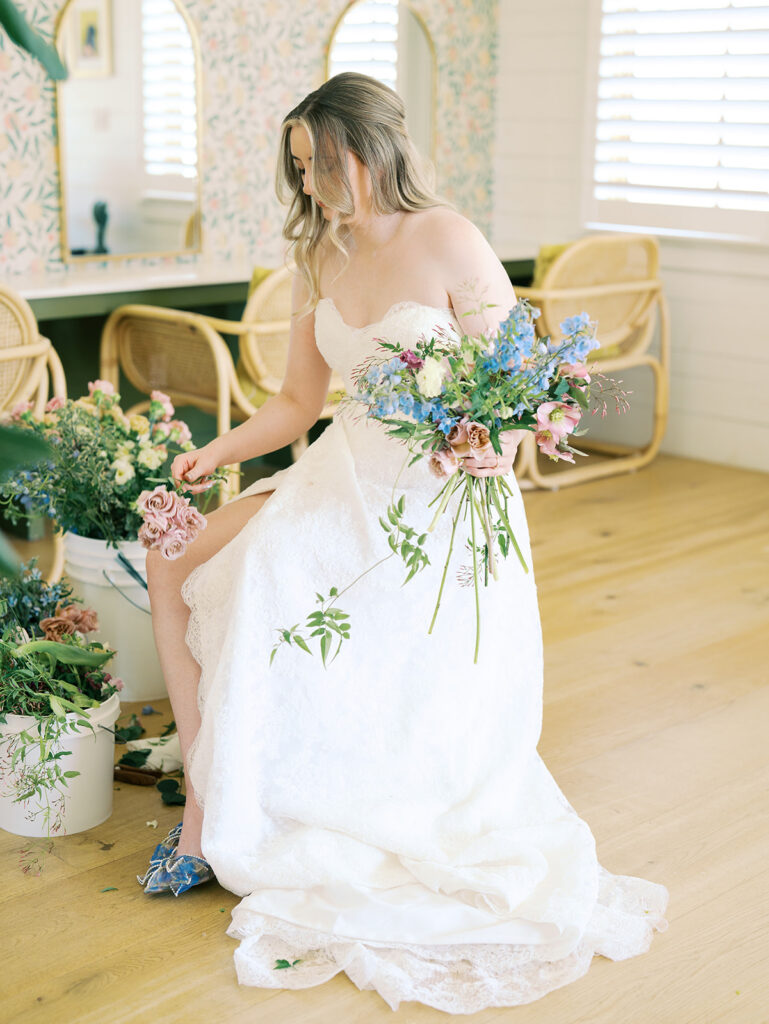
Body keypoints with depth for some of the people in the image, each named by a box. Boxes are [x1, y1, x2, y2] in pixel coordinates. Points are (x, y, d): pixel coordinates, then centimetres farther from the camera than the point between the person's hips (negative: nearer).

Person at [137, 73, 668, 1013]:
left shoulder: (449, 245, -11)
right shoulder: (319, 261, 8)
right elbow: (297, 403, 13)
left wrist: (496, 448, -31)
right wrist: (220, 450, -2)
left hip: (442, 498, -7)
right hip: (343, 480, 7)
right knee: (177, 562, -6)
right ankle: (205, 814, 0)